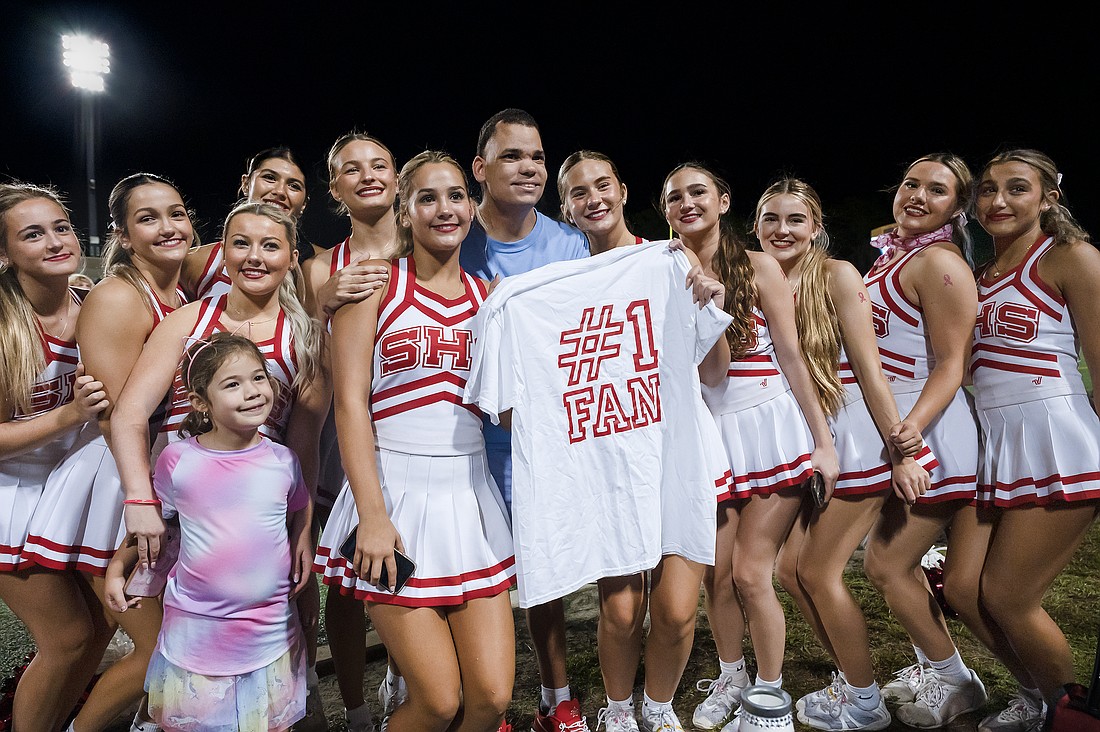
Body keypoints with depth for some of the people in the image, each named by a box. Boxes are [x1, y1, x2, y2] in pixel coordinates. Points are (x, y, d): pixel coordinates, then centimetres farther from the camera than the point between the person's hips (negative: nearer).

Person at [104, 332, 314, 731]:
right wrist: (117, 567, -5)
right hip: (196, 633, -1)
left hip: (271, 634, 1)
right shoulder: (177, 459, -10)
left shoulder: (282, 460, -5)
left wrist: (303, 547, -2)